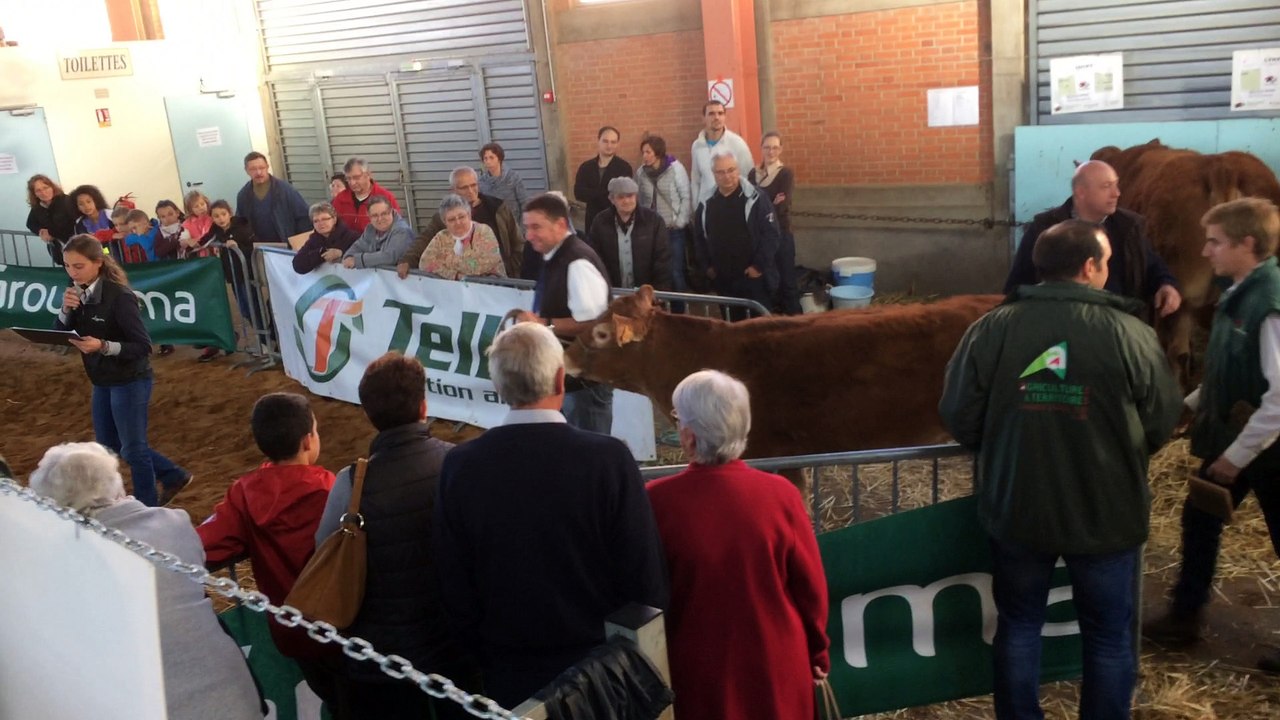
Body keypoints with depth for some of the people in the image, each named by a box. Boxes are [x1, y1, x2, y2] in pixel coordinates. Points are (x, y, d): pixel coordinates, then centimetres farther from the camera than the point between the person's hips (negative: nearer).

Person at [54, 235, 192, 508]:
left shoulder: (119, 296, -22)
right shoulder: (76, 293, -1)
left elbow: (143, 346, -23)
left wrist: (103, 346, -35)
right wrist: (66, 310, -16)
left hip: (130, 381, -8)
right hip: (102, 381, 8)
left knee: (133, 448, 3)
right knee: (108, 445, 18)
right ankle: (173, 477, 32)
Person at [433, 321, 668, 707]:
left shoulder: (460, 465, -11)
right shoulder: (610, 458, -18)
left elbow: (454, 585, -4)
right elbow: (646, 578, -14)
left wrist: (485, 652, 11)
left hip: (509, 675, 2)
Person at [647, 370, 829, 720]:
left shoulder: (658, 501, -19)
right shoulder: (779, 494, -15)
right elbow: (810, 586, -5)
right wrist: (817, 651, 12)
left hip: (698, 672, -1)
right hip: (776, 666, 1)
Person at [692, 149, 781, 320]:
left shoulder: (756, 199, -8)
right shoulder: (705, 205, 7)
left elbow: (772, 235, -11)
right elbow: (698, 240, 15)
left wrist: (759, 266, -15)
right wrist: (705, 267, 6)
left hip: (754, 278, -5)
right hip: (722, 280, 5)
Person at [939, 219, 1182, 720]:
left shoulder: (992, 328, -10)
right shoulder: (1131, 335, -13)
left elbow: (958, 416, -5)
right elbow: (1161, 425, -3)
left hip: (1015, 509, 2)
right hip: (1106, 514, -1)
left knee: (1019, 625, 20)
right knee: (1109, 636, 17)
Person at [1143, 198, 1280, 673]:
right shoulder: (1239, 294, 4)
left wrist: (1237, 454, -21)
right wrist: (1191, 404, 12)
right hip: (1230, 439, 9)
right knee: (1199, 520, 17)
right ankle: (1185, 618, 33)